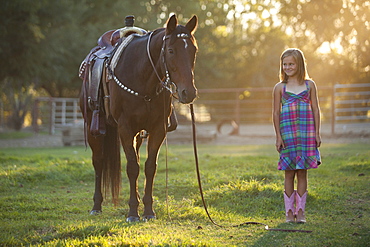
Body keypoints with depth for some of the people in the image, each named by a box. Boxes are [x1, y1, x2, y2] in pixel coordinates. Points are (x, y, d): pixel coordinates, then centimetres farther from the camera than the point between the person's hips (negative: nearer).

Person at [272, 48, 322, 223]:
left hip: (306, 131, 1)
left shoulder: (309, 85, 8)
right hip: (287, 131, 0)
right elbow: (276, 113, 6)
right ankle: (289, 211, 6)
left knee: (302, 171, 2)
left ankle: (300, 210, 7)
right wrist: (278, 136, -1)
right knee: (289, 172, 0)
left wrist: (317, 133, 4)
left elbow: (316, 110, 9)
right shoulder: (280, 87, 6)